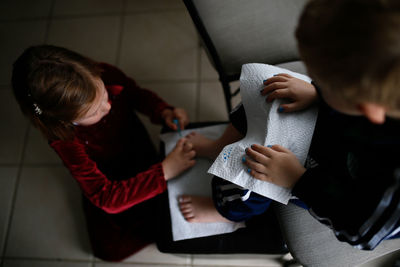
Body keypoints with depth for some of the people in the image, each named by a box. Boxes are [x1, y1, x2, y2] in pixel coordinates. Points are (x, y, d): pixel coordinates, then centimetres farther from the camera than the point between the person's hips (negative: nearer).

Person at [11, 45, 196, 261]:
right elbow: (108, 198, -38)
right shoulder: (65, 140, -37)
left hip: (141, 150, 3)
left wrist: (164, 112, -26)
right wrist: (165, 171, -45)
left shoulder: (106, 76, -29)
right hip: (107, 183, -2)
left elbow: (137, 95, -5)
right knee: (111, 249, -4)